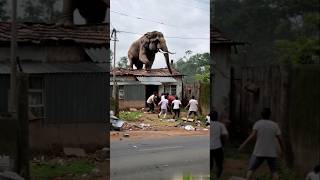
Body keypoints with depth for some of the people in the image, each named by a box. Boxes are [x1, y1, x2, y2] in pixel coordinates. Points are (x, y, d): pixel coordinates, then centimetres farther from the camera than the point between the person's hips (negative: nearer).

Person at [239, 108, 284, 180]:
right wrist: (282, 149, 14)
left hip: (259, 152, -1)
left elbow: (253, 135, -17)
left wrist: (244, 143, -18)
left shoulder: (258, 123, -3)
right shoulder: (275, 125, 2)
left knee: (251, 170, 6)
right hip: (272, 153, 2)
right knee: (274, 171, 13)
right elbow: (280, 139, 0)